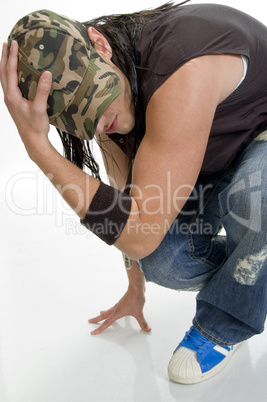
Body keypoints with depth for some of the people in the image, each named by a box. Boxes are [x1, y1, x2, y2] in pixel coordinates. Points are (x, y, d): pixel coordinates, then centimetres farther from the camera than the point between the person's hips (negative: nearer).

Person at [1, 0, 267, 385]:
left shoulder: (182, 74, -42)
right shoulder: (104, 100, -16)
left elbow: (140, 235, -40)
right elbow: (127, 202, -2)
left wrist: (36, 144, -41)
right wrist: (136, 288, 9)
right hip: (211, 155, 6)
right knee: (163, 263, -18)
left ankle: (223, 325, -10)